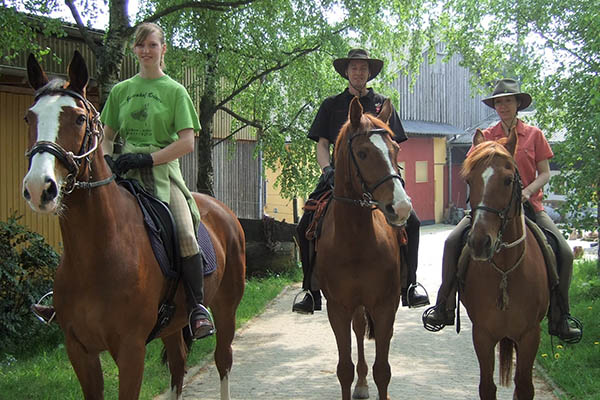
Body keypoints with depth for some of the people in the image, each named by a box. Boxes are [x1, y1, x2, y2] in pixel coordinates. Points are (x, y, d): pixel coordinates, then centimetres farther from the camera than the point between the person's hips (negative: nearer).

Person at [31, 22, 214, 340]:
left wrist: (147, 159, -13)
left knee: (185, 233, -25)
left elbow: (187, 143, -4)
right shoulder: (121, 91, 16)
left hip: (164, 171, -4)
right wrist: (106, 163, 1)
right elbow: (107, 137, 22)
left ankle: (197, 307, -12)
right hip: (126, 172, 4)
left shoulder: (175, 91, 5)